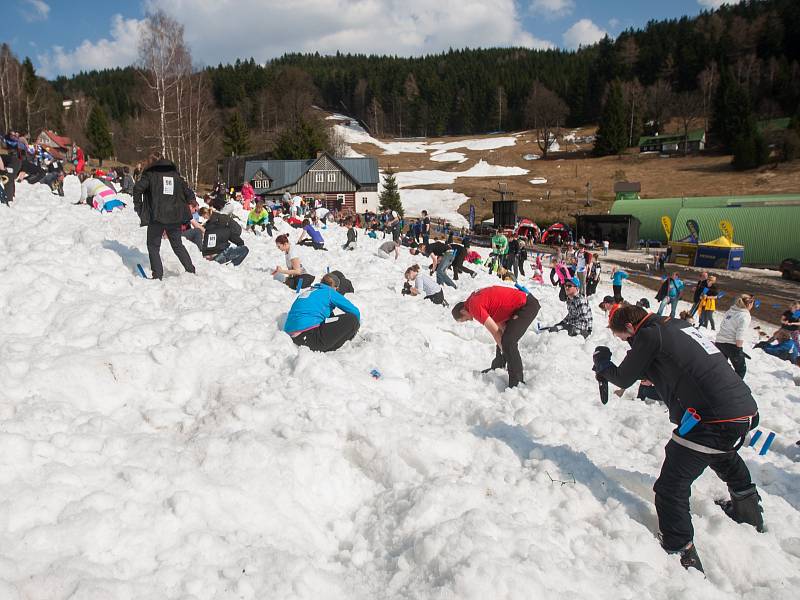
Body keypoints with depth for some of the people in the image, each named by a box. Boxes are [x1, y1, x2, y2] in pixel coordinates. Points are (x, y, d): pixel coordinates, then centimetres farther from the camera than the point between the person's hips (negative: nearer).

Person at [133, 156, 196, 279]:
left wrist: (138, 207, -4)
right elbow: (189, 195, 12)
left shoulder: (150, 174, 2)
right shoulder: (176, 175, 13)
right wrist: (182, 209, 20)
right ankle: (191, 270, 18)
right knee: (178, 245, 19)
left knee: (153, 246, 8)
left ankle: (157, 275, 0)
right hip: (175, 217, 4)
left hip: (157, 217, -4)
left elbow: (138, 188, -14)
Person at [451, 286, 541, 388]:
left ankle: (517, 383, -15)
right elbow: (499, 320, 10)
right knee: (503, 338, 23)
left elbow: (495, 331, -14)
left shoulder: (474, 306, -16)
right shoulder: (475, 298, 12)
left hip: (528, 306, -11)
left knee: (508, 342, -19)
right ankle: (498, 367, 41)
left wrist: (504, 350, -2)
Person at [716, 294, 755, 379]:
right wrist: (739, 349, -13)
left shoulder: (730, 310, 9)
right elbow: (740, 335, -18)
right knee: (741, 369, 10)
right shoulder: (745, 315, -11)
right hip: (732, 345, -7)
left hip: (719, 341, 7)